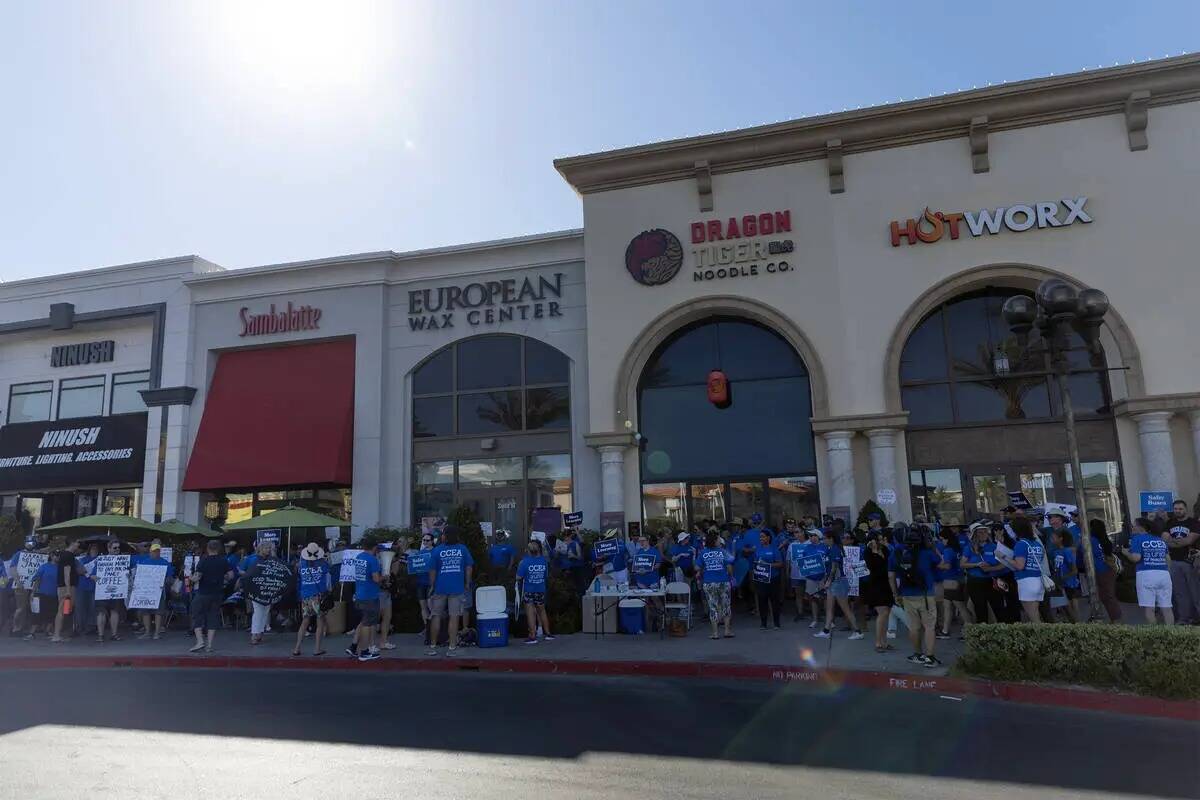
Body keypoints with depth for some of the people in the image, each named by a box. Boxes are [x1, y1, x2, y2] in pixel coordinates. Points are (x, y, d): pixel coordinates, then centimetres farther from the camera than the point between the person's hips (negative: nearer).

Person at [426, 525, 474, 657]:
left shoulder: (437, 550, -3)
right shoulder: (462, 549, 0)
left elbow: (432, 571, -2)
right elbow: (469, 567, 2)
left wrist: (431, 586, 9)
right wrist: (467, 583, 12)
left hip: (440, 588, 0)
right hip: (457, 588, 0)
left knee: (436, 616, 12)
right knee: (454, 617, 3)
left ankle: (433, 647, 18)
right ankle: (452, 648, 2)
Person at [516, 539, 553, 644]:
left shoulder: (525, 561, -18)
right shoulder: (544, 560, -8)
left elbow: (518, 578, -16)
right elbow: (546, 574, 3)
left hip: (528, 591, -3)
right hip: (541, 589, 4)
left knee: (530, 613, 2)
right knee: (542, 611, 18)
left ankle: (533, 636, 2)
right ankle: (547, 633, 25)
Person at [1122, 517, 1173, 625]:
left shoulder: (1137, 538, 0)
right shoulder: (1161, 539, 18)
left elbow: (1136, 558, -11)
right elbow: (1168, 558, 21)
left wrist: (1126, 553, 7)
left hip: (1146, 574, -6)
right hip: (1164, 574, 6)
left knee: (1148, 609, -4)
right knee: (1166, 608, 8)